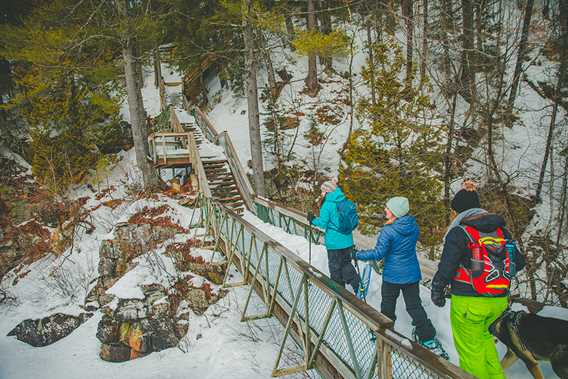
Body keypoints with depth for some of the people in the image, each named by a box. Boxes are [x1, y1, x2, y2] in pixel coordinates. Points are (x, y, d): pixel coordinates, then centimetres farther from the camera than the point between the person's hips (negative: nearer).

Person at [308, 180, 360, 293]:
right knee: (346, 263, 23)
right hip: (347, 241, 6)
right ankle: (357, 283, 13)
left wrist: (313, 220, 2)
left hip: (334, 242, -6)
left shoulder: (327, 205, -17)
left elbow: (323, 223, -15)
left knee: (335, 267, 11)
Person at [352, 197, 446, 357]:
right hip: (412, 275, 4)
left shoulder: (388, 231, -22)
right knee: (415, 307, 13)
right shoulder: (414, 226, -6)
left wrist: (357, 255, -10)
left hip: (392, 276, -4)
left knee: (388, 305, 16)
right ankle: (429, 339, 12)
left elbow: (378, 253, -20)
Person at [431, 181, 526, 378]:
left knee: (470, 349, 10)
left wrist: (436, 291, 2)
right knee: (483, 336, 30)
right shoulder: (501, 230, 3)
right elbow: (518, 262, 8)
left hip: (469, 302, -6)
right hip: (499, 301, 7)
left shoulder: (459, 232, -15)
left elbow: (446, 268, -14)